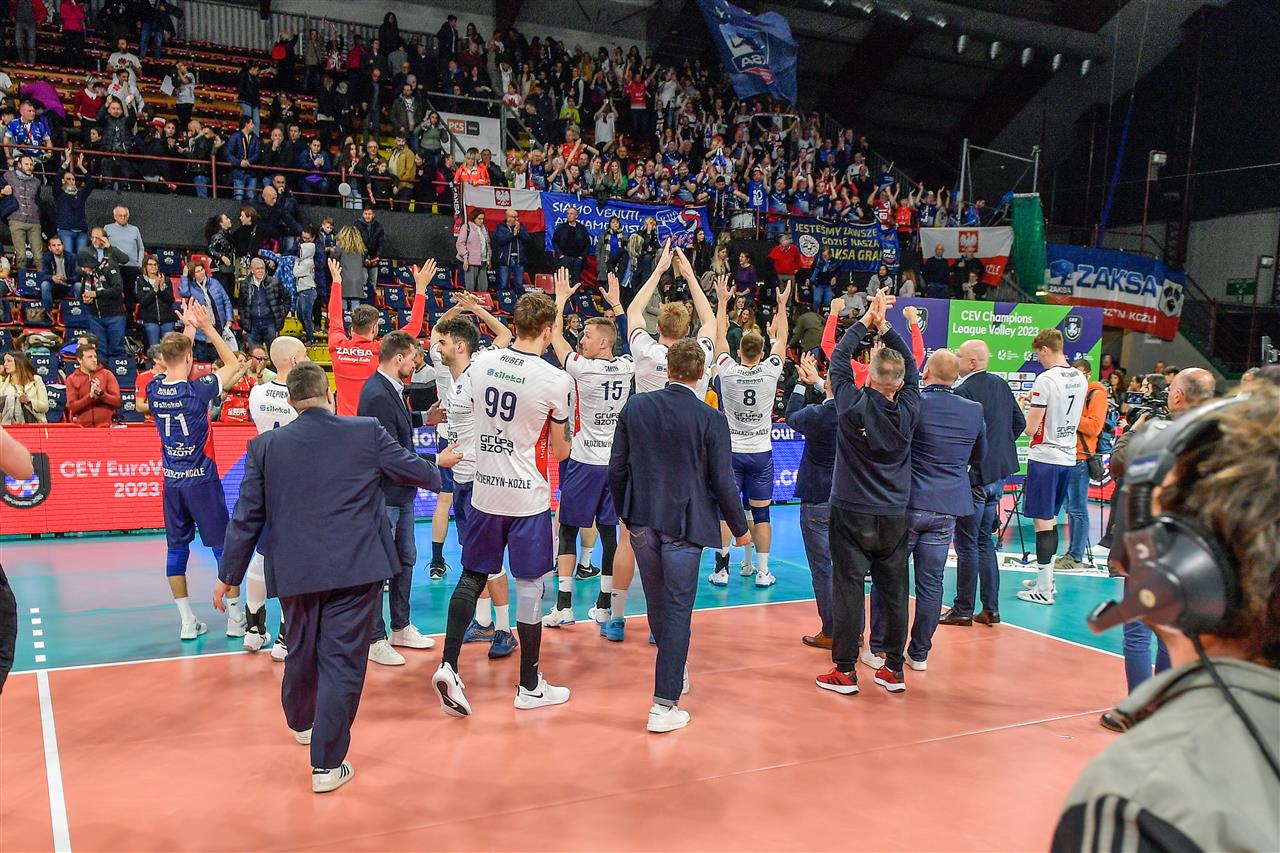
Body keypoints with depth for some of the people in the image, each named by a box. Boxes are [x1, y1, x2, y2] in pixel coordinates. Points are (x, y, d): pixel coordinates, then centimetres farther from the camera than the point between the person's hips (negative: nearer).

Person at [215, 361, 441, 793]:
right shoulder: (367, 432, -5)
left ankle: (301, 722, 50)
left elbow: (247, 516, 2)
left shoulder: (265, 445, -1)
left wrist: (229, 575, 12)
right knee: (342, 661, 3)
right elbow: (414, 469, 6)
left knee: (301, 651, 24)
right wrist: (438, 474, 30)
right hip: (357, 568, -3)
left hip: (295, 571, 3)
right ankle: (327, 764, 6)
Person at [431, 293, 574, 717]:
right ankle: (530, 687, 17)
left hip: (484, 491, 4)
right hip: (529, 496, -4)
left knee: (472, 578, 17)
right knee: (529, 587, 6)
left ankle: (448, 666, 9)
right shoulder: (556, 380, -14)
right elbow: (561, 450, -4)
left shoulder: (480, 362, -2)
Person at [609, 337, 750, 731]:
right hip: (685, 524, -4)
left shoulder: (634, 407, -2)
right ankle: (664, 706, 5)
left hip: (641, 521, 4)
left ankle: (675, 673, 43)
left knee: (658, 604, 21)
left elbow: (617, 468, 3)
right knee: (678, 610, 3)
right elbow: (722, 482, -8)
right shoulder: (711, 419, -12)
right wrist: (740, 528, 6)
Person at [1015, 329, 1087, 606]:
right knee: (1051, 518, 18)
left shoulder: (1045, 380, -17)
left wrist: (1023, 407, 2)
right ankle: (1046, 579, 27)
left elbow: (1030, 429, -16)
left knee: (1042, 521, -2)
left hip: (1045, 457, -8)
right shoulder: (1080, 379, 7)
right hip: (1068, 457, 8)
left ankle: (1043, 590, 2)